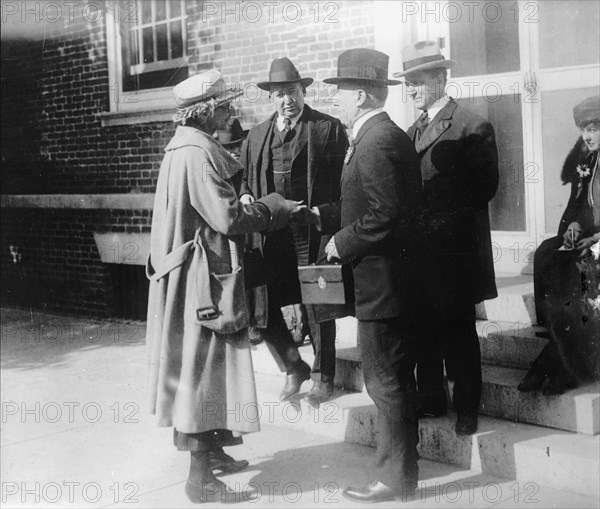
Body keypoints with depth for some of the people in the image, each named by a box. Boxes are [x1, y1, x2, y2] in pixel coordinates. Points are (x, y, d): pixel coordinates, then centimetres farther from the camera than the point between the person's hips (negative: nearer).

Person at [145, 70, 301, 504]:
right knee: (204, 365, -3)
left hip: (190, 271, 10)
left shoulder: (185, 147, 12)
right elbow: (228, 217, -22)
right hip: (203, 274, -10)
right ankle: (201, 477, 5)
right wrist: (274, 208, -10)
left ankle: (210, 452, 31)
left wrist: (252, 206, 8)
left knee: (199, 365, 17)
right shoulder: (198, 153, -20)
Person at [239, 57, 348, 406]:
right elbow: (246, 178, 22)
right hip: (272, 234, 4)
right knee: (262, 304, 3)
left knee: (318, 306, 4)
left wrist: (326, 216, -17)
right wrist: (246, 198, 1)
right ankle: (295, 367, 24)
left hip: (315, 231, -4)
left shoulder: (329, 129, 0)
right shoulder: (257, 135, 15)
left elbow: (344, 182, -4)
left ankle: (323, 377, 22)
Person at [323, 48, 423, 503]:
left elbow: (384, 216, -25)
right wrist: (326, 219, 12)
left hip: (382, 283, -11)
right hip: (399, 281, 11)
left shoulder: (375, 142, -18)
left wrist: (342, 244, -12)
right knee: (397, 380, 18)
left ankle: (397, 477, 11)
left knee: (386, 382, 0)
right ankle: (401, 462, 31)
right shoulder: (392, 135, 13)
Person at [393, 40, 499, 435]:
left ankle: (467, 407, 13)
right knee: (425, 327, 11)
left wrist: (444, 219, -16)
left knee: (457, 329, 1)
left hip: (455, 250, -7)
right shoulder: (414, 131, 16)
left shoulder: (472, 126, -7)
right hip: (421, 248, 7)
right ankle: (431, 398, 23)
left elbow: (485, 186, -12)